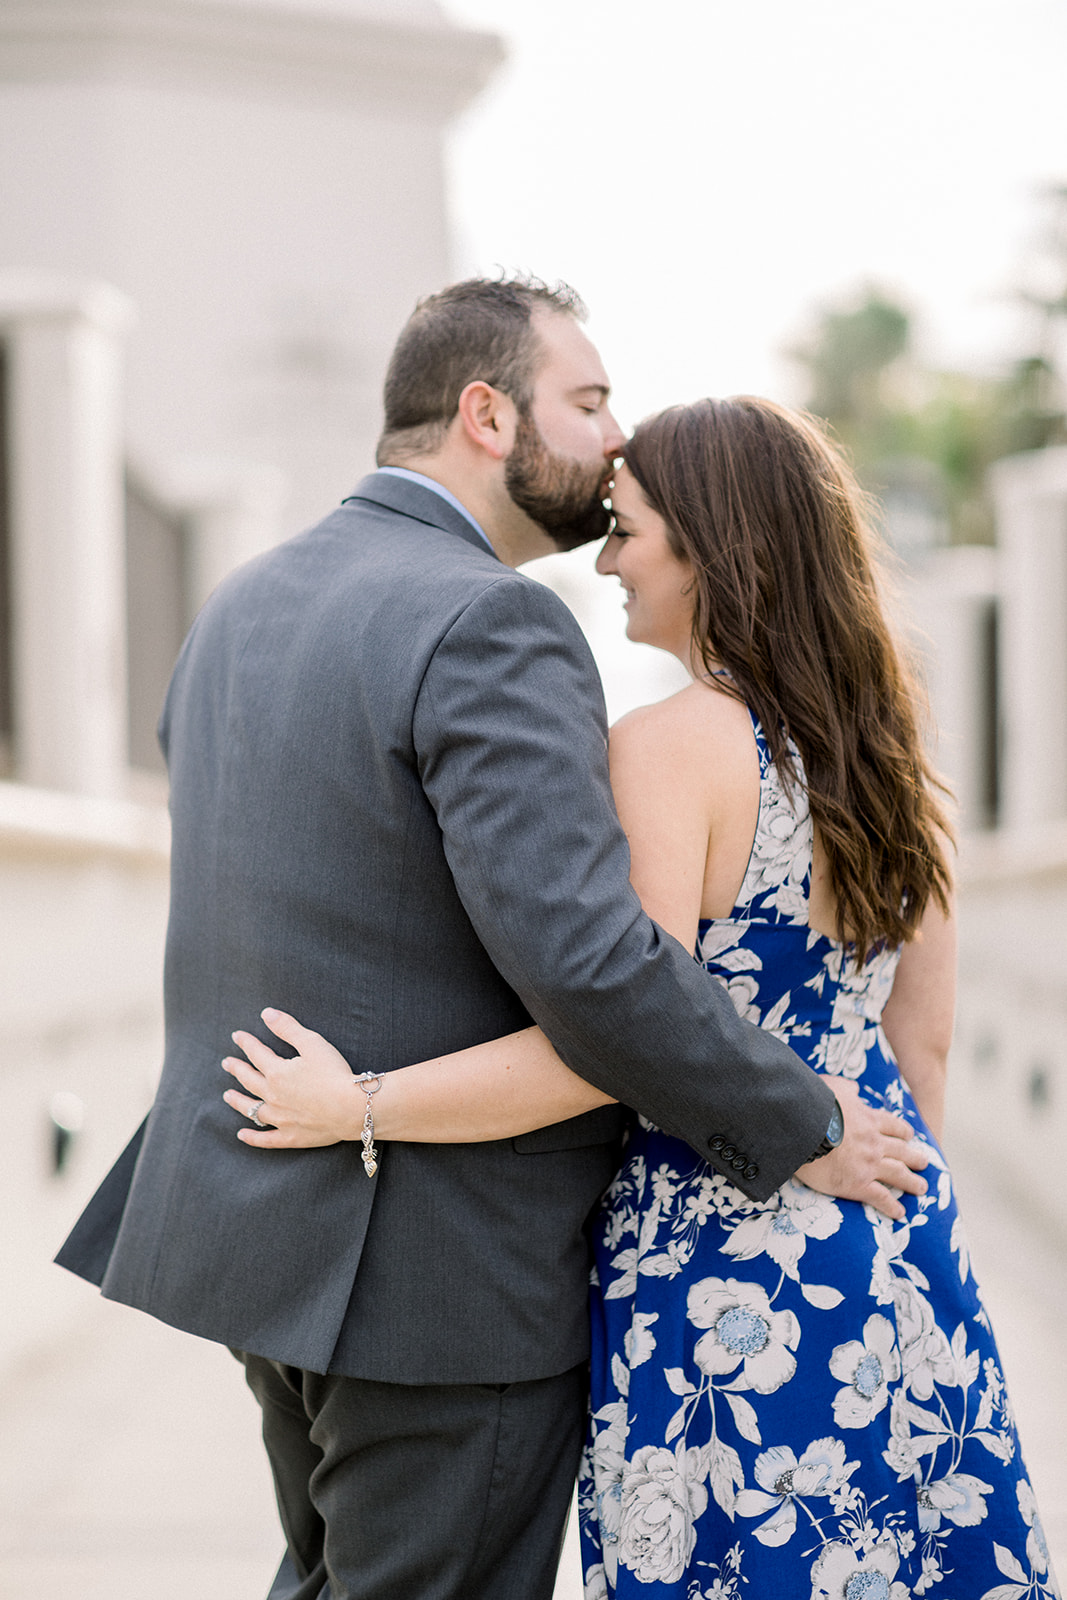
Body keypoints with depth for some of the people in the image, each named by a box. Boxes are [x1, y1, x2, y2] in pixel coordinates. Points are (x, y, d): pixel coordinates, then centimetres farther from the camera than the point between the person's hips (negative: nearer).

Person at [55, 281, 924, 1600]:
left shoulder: (241, 610, 9)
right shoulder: (492, 627, -20)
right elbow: (584, 959, -27)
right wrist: (804, 1131, -16)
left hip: (270, 1226, 9)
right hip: (442, 1269, -9)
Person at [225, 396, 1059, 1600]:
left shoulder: (671, 746, -16)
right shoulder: (882, 749, 7)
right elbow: (921, 1043, 12)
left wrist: (360, 1108, -16)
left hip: (725, 1260, -7)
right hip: (891, 1250, 7)